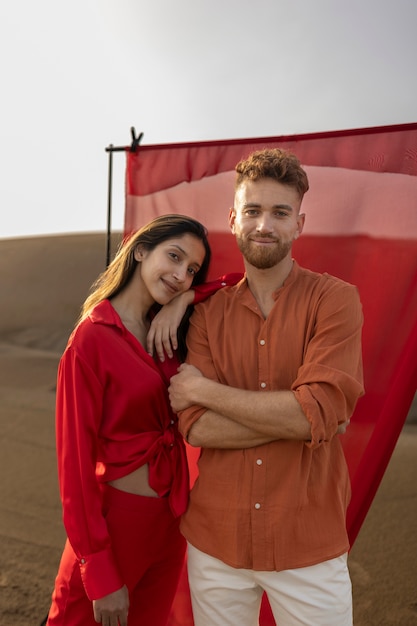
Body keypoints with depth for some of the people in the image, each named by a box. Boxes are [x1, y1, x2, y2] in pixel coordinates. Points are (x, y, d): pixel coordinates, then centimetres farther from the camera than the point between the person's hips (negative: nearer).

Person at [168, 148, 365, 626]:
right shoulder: (209, 313, 1)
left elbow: (319, 412, -21)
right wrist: (295, 417, -19)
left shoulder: (335, 300, -8)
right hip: (215, 540, 3)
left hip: (309, 546, -2)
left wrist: (204, 390, -12)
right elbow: (196, 427, -9)